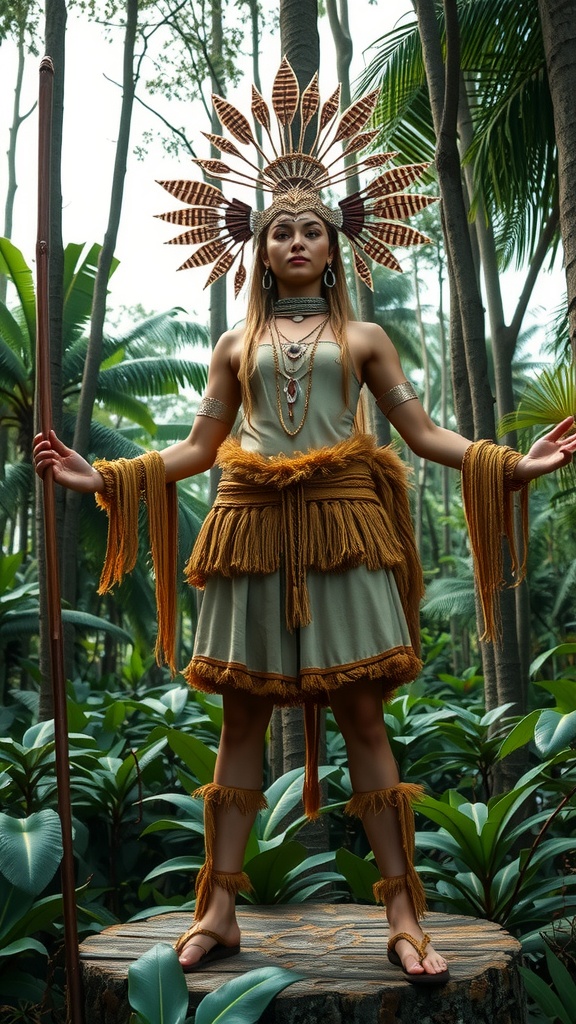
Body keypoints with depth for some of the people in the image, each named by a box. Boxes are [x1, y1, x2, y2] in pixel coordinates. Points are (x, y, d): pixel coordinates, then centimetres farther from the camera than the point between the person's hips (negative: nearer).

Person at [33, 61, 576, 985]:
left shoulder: (362, 337, 13)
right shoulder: (237, 344, 16)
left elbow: (424, 434, 10)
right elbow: (197, 449, 16)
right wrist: (101, 476, 8)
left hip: (341, 526, -1)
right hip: (253, 529, 2)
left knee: (362, 715, -4)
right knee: (242, 715, 2)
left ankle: (404, 914, 1)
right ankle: (220, 911, 8)